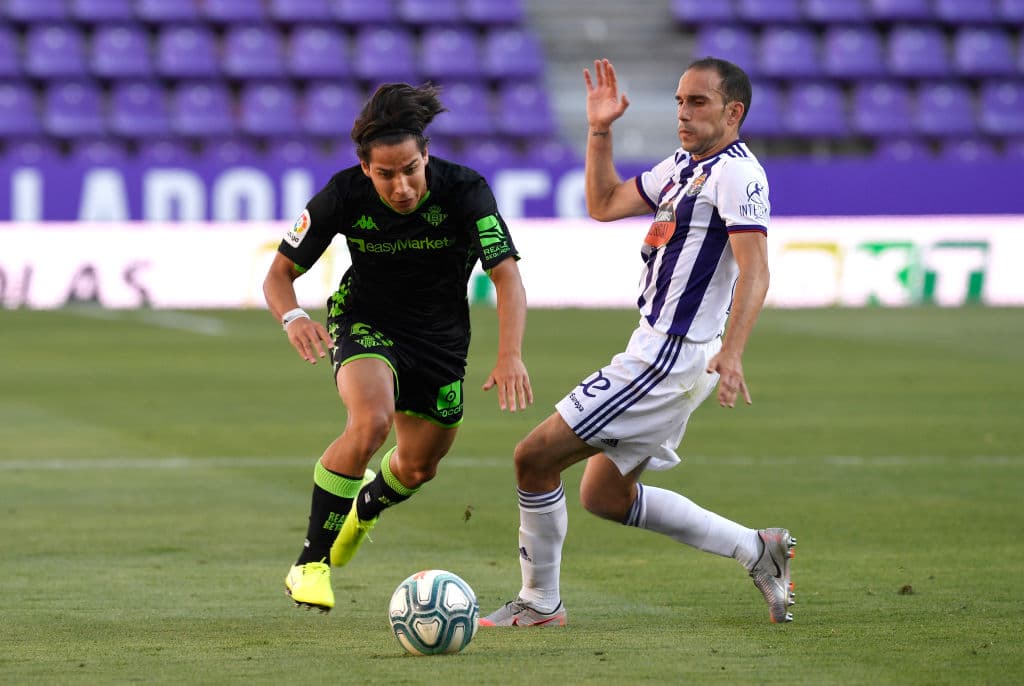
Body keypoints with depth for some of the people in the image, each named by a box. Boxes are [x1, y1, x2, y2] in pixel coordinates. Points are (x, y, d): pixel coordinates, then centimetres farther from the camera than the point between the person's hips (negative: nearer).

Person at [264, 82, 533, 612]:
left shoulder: (465, 191, -26)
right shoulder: (344, 195, -23)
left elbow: (507, 276, -32)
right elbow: (279, 274, -14)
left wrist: (510, 355, -48)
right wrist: (292, 318, -37)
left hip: (440, 332, 2)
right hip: (365, 320, -2)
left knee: (417, 468, 13)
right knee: (372, 421, -32)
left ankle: (366, 505, 52)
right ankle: (310, 564, -20)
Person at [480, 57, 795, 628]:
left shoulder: (736, 172, -14)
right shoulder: (683, 165, 16)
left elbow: (754, 270, -25)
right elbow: (605, 205, 25)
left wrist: (731, 354, -37)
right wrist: (601, 130, 14)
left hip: (671, 357, -10)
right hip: (660, 352, 10)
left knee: (535, 457, -8)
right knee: (606, 496, 17)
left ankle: (540, 602, 5)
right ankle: (757, 549, 18)